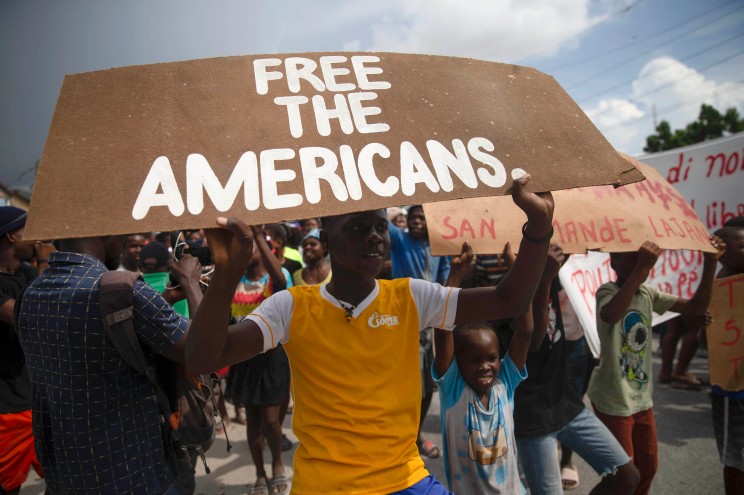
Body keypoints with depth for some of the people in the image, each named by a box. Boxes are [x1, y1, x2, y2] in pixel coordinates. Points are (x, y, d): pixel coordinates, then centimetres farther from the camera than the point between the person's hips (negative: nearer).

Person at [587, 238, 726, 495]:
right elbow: (610, 314, -42)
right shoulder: (607, 291, -18)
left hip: (642, 398, 7)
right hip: (613, 401, -7)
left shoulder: (648, 295, 4)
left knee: (648, 466, 19)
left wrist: (710, 263, -9)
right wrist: (641, 268, -46)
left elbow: (696, 307, 2)